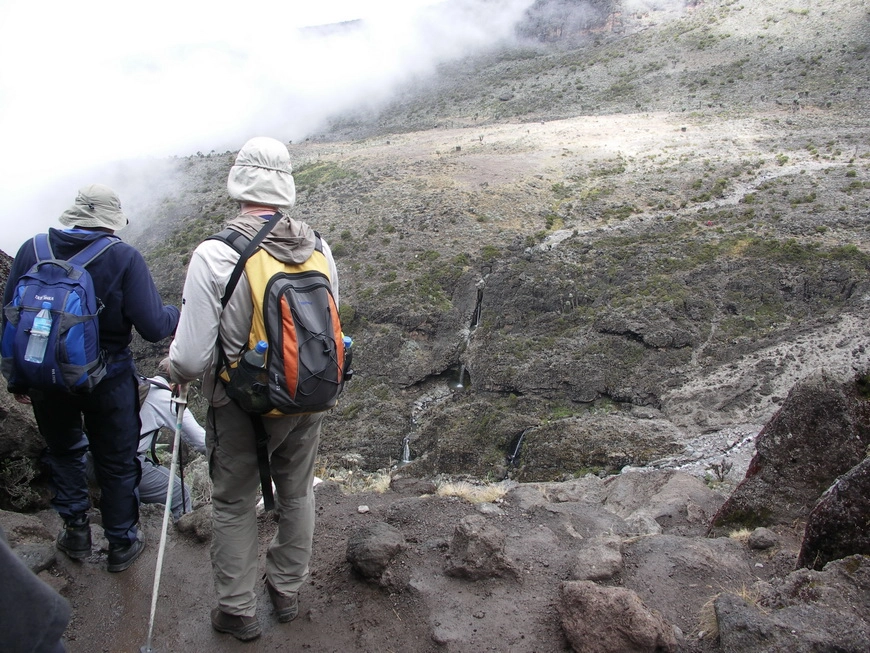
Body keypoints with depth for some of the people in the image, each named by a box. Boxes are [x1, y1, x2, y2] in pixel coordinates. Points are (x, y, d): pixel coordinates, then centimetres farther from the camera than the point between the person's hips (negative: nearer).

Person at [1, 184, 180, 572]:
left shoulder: (31, 251, -6)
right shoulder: (124, 257, -17)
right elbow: (154, 327, -19)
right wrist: (179, 315, 4)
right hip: (107, 379, -3)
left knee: (63, 450, 27)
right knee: (117, 462, 15)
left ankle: (75, 530, 33)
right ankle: (121, 544, 29)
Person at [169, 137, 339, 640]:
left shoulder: (214, 256, -23)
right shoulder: (318, 249, -9)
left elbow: (191, 358, -21)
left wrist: (178, 371, 2)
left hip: (242, 406, -3)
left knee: (235, 505, 17)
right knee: (297, 494, 23)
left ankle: (238, 612, 33)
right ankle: (288, 592, 42)